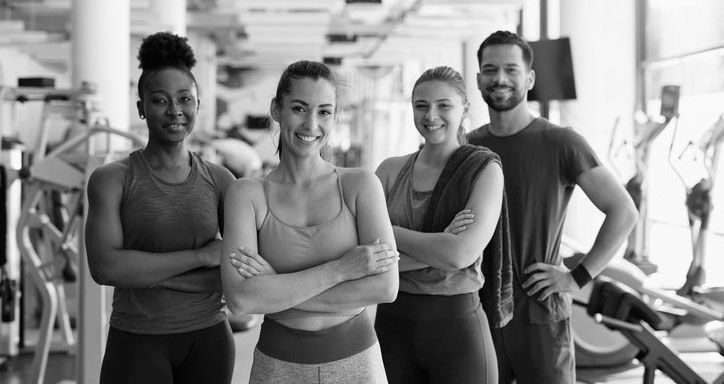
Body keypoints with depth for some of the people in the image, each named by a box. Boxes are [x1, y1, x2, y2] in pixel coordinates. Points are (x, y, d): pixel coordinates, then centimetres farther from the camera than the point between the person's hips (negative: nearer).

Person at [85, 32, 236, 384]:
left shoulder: (220, 181, 2)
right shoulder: (111, 179, -5)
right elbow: (104, 267, -18)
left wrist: (143, 272, -13)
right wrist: (202, 255, -18)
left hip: (208, 341, 2)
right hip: (137, 344, -2)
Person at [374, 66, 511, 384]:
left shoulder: (485, 169, -6)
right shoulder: (390, 170, 4)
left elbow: (462, 253, -19)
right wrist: (440, 247, -17)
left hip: (457, 326, -3)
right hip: (392, 324, 3)